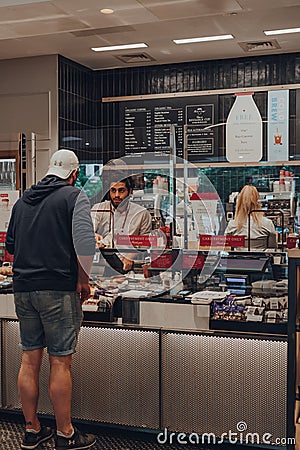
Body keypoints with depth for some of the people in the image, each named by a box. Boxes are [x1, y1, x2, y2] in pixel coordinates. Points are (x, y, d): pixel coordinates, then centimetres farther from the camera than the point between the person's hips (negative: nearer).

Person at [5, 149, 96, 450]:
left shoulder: (23, 200, 15)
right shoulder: (74, 196, -4)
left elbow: (10, 245, 21)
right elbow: (85, 242, -16)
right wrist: (83, 280, -6)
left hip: (23, 287, 6)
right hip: (58, 288, -6)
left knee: (29, 358, 11)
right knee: (60, 361, 1)